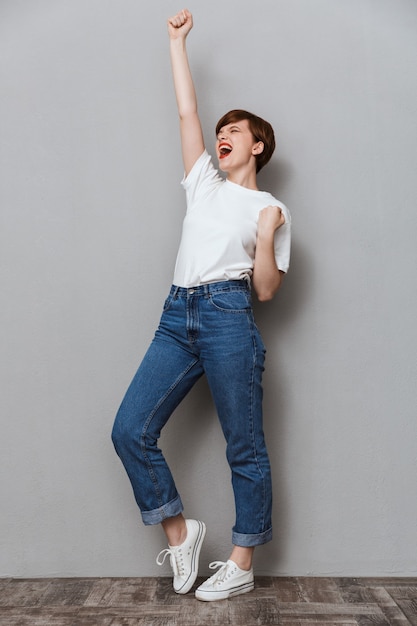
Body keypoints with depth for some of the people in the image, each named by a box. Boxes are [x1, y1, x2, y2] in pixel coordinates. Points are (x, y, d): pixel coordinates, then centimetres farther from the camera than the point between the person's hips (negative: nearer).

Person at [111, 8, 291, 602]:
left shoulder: (272, 209, 10)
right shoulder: (204, 183, 21)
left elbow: (266, 290, 4)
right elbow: (187, 111, 20)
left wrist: (266, 234, -8)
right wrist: (177, 40, 25)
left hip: (228, 315, -4)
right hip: (177, 316, 5)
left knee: (244, 446, 1)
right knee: (130, 430, -3)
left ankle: (242, 564, 17)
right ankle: (179, 531, 15)